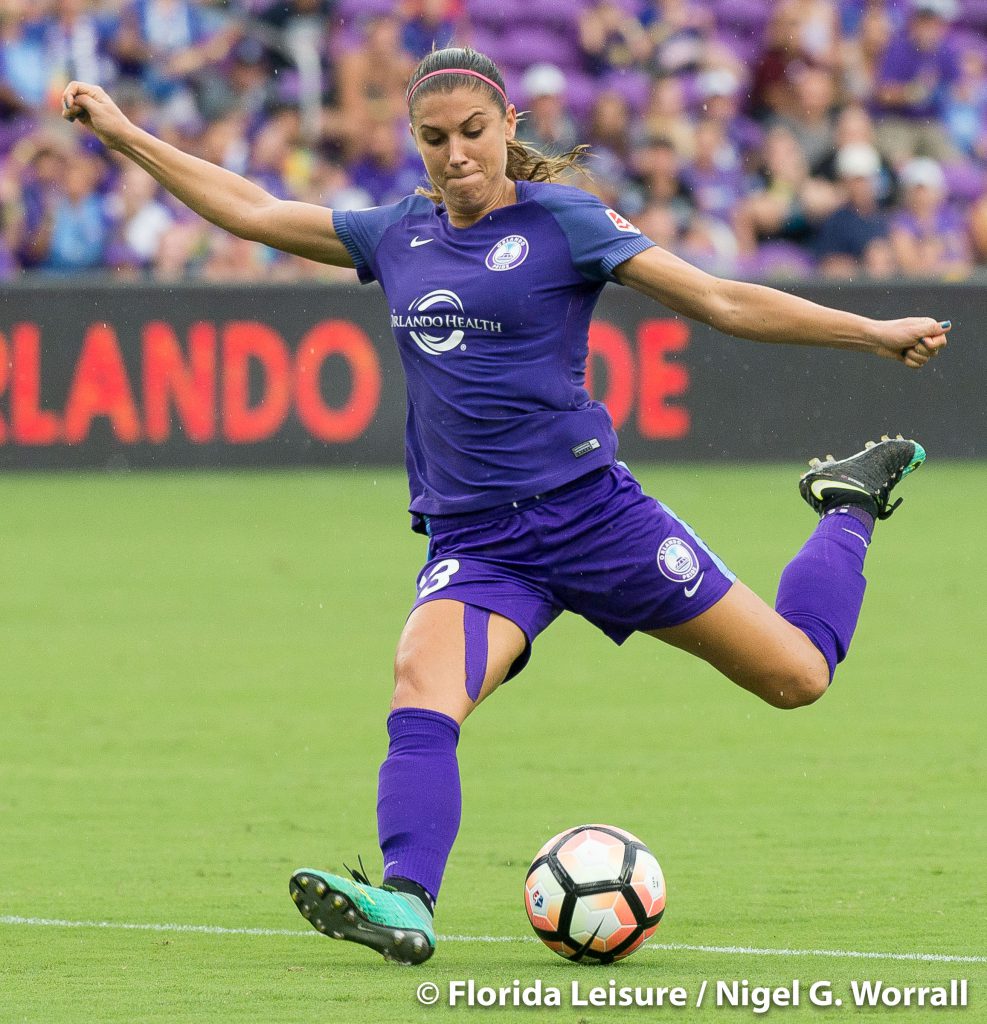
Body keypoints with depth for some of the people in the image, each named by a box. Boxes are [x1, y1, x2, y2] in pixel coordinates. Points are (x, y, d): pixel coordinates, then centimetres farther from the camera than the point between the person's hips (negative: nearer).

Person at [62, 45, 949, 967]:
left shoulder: (562, 223, -3)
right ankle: (405, 904, -43)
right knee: (421, 693, -29)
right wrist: (125, 136, 21)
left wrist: (873, 333, -9)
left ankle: (849, 506, 29)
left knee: (798, 675, 0)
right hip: (471, 542, 3)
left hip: (588, 510, -3)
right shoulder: (398, 235, 11)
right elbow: (252, 212, 21)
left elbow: (723, 302, -3)